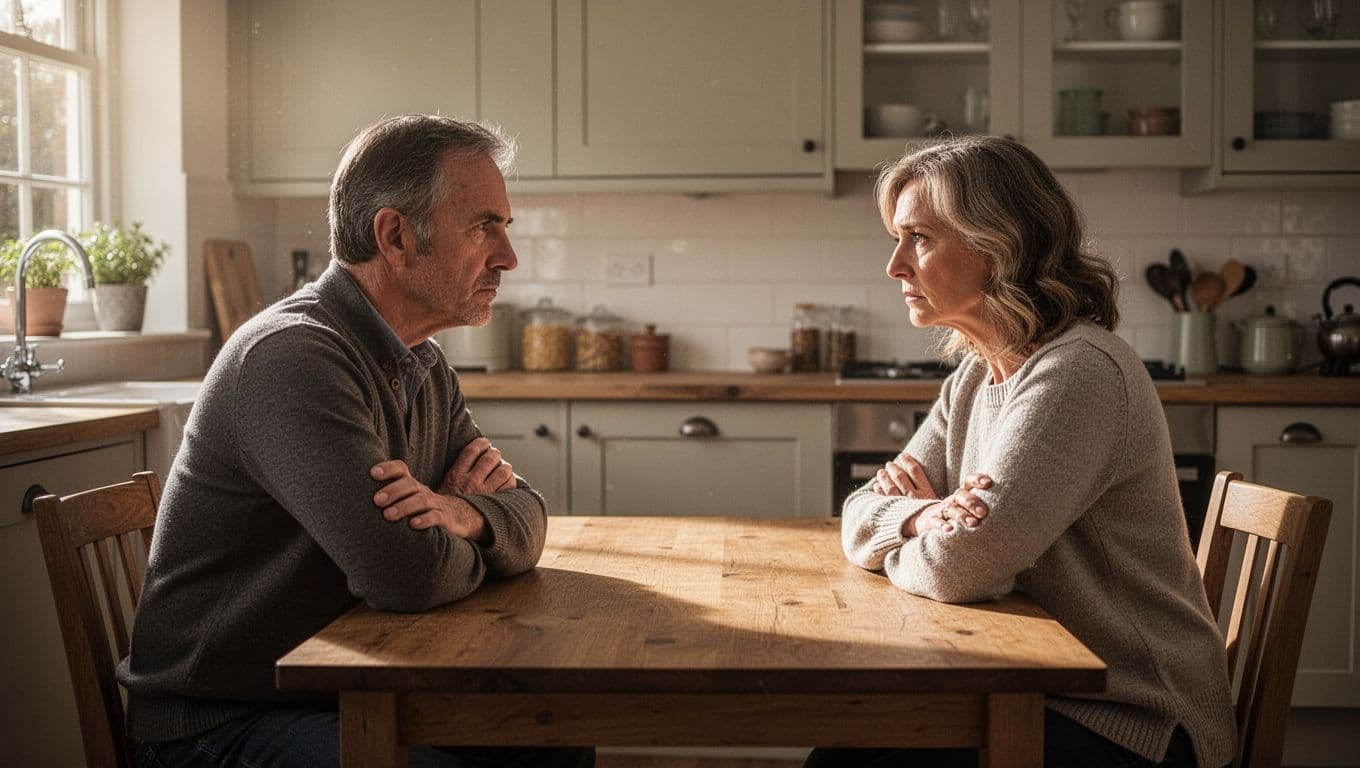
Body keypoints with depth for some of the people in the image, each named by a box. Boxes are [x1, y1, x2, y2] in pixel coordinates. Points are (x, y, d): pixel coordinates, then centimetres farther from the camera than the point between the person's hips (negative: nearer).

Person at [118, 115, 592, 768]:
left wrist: (465, 513, -17)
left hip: (343, 685, 9)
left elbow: (527, 520, 6)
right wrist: (473, 549, -7)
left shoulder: (425, 370, 8)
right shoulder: (293, 356, -24)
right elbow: (409, 575, -31)